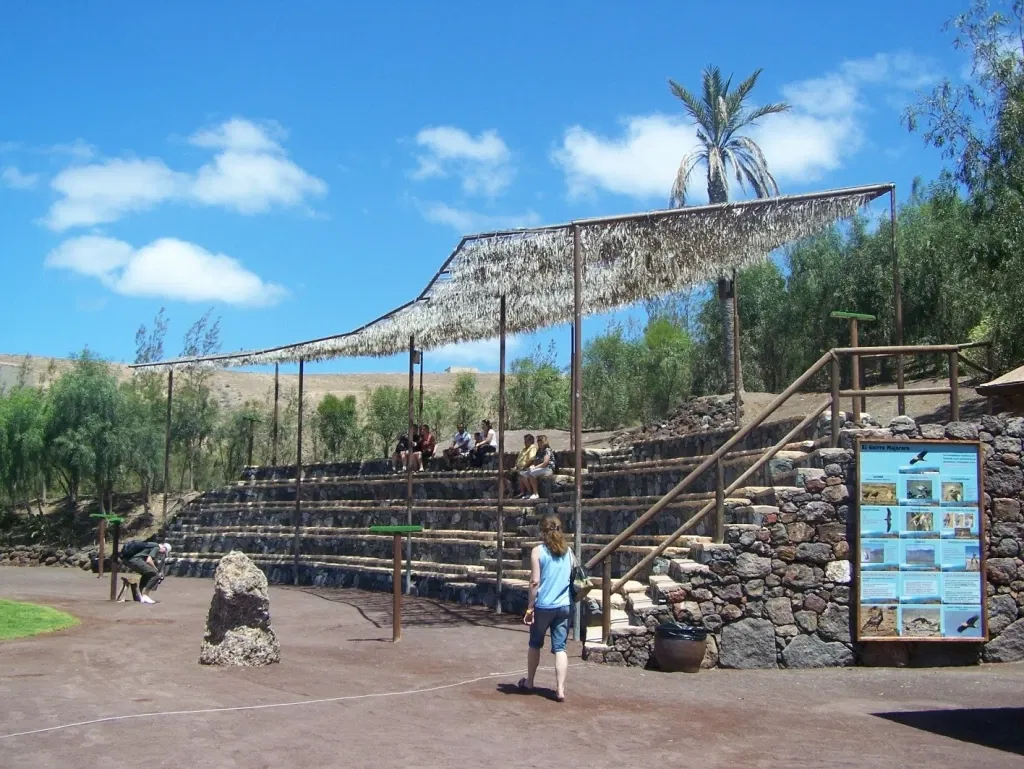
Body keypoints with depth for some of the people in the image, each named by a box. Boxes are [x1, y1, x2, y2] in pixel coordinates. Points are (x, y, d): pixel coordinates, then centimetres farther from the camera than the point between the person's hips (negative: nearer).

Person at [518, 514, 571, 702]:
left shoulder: (538, 551, -8)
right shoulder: (567, 551, 6)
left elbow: (535, 582, -12)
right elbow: (572, 578, 12)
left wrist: (530, 607, -7)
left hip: (543, 606, -3)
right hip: (564, 606, 3)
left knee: (535, 644, 16)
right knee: (560, 647, 3)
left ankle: (529, 682, 30)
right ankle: (560, 689, -5)